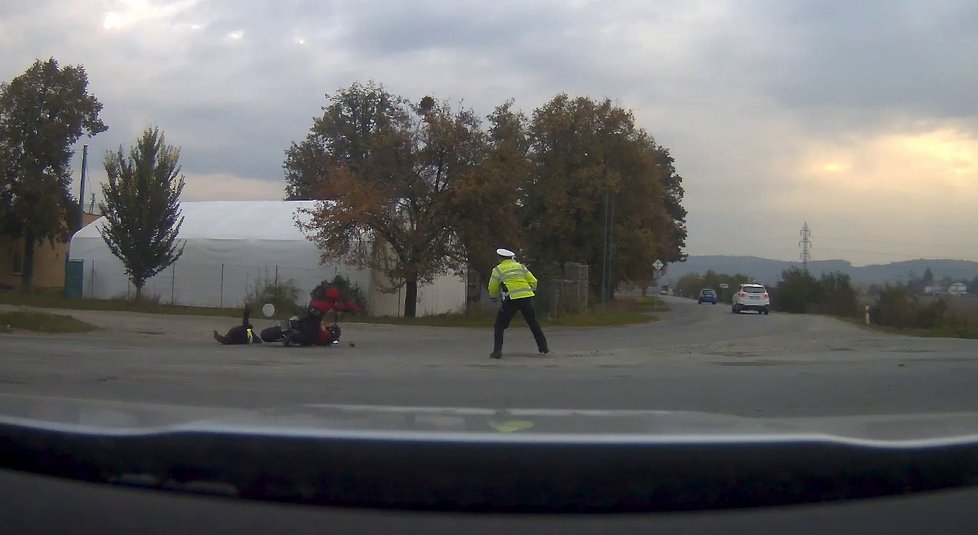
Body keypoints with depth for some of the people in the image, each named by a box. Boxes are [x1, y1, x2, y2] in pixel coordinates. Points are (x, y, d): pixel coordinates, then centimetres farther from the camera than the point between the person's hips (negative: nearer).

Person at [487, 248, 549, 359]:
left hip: (511, 300, -4)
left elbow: (492, 290, 7)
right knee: (533, 324, 20)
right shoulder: (520, 266, 15)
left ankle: (497, 351, -2)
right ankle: (544, 347, 26)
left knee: (499, 326, 8)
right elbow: (533, 282, 12)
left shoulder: (498, 270, 5)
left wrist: (495, 296, 28)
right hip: (527, 298, 4)